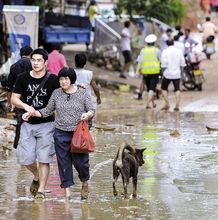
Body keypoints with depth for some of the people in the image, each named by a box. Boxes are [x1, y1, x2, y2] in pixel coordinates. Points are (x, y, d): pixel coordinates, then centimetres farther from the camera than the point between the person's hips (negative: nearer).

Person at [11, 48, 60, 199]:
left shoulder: (52, 80, -4)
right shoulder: (23, 78, 1)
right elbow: (14, 98, 4)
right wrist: (25, 106, -14)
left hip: (46, 124, -2)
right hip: (28, 124, 2)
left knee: (43, 159, -3)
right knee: (25, 158, 1)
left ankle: (41, 190, 6)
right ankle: (37, 177, 32)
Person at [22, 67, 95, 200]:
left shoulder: (83, 93, 0)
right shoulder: (56, 94, 7)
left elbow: (92, 110, -1)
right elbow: (47, 111, 12)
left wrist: (87, 114, -23)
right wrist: (33, 113, -1)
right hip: (61, 134, 2)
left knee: (80, 161, -4)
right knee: (64, 162, 2)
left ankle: (85, 183, 26)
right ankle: (67, 190, 9)